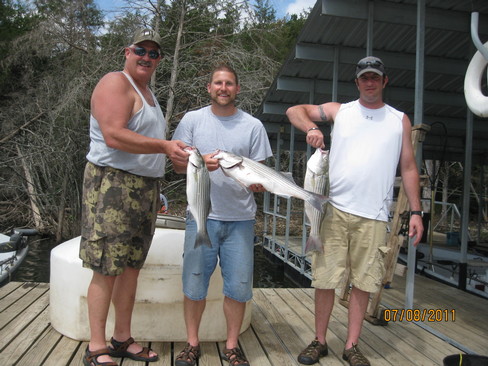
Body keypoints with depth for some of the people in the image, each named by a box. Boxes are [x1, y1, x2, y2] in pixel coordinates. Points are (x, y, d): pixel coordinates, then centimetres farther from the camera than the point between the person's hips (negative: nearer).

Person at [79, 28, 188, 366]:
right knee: (107, 269, -4)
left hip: (145, 187, 9)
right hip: (113, 183, -9)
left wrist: (177, 156, 21)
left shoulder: (148, 93, 22)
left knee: (132, 267, 11)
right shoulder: (115, 83, -6)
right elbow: (114, 136, -20)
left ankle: (123, 339, 23)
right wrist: (164, 145, -24)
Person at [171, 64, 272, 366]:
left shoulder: (253, 125, 6)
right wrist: (200, 163, -16)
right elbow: (178, 164, 4)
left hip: (241, 218, 1)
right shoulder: (192, 120, 6)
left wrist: (258, 183, -15)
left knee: (238, 286, 5)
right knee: (194, 283, 5)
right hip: (202, 215, 0)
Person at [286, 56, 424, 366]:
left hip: (374, 216, 1)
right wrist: (312, 128, -11)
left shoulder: (400, 120, 13)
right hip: (335, 210, 0)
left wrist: (416, 211, 4)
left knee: (364, 282, 6)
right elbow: (295, 110, 11)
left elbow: (409, 168, 12)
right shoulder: (339, 111, 10)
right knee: (325, 279, 4)